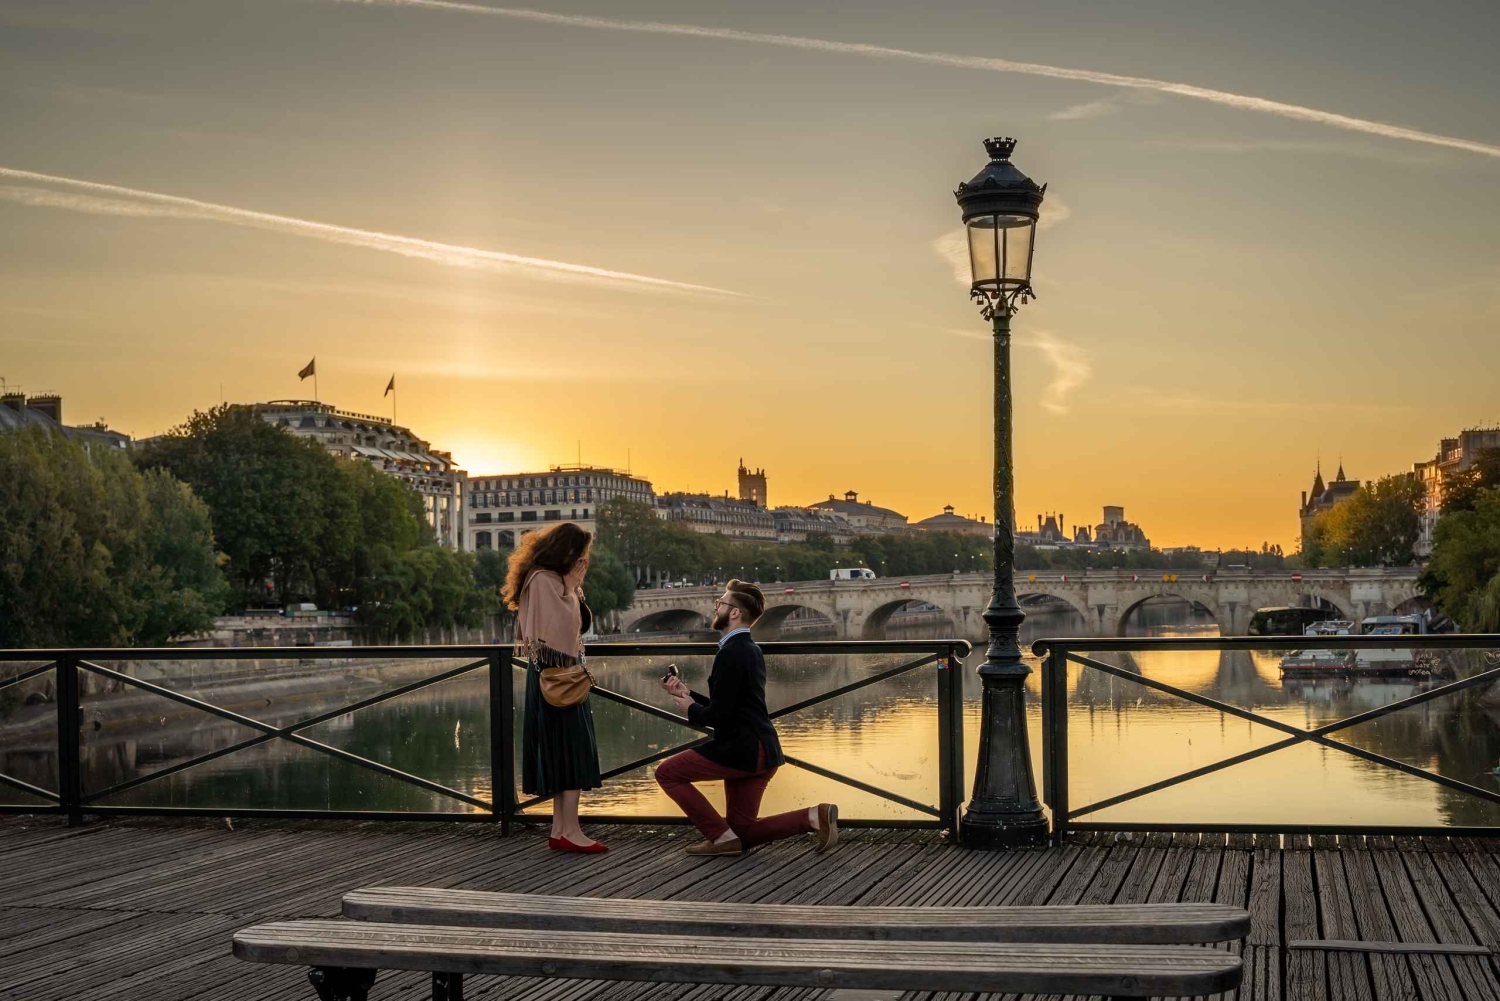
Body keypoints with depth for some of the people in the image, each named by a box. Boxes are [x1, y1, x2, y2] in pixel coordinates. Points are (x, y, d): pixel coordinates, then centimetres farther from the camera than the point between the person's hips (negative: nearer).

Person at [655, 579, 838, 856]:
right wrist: (687, 693, 15)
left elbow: (718, 716, -19)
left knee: (667, 773, 1)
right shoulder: (749, 649, 15)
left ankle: (721, 836, -2)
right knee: (743, 832, 15)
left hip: (742, 750, -10)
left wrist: (690, 709, 0)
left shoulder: (731, 653, -17)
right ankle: (814, 816, 2)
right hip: (759, 751, 10)